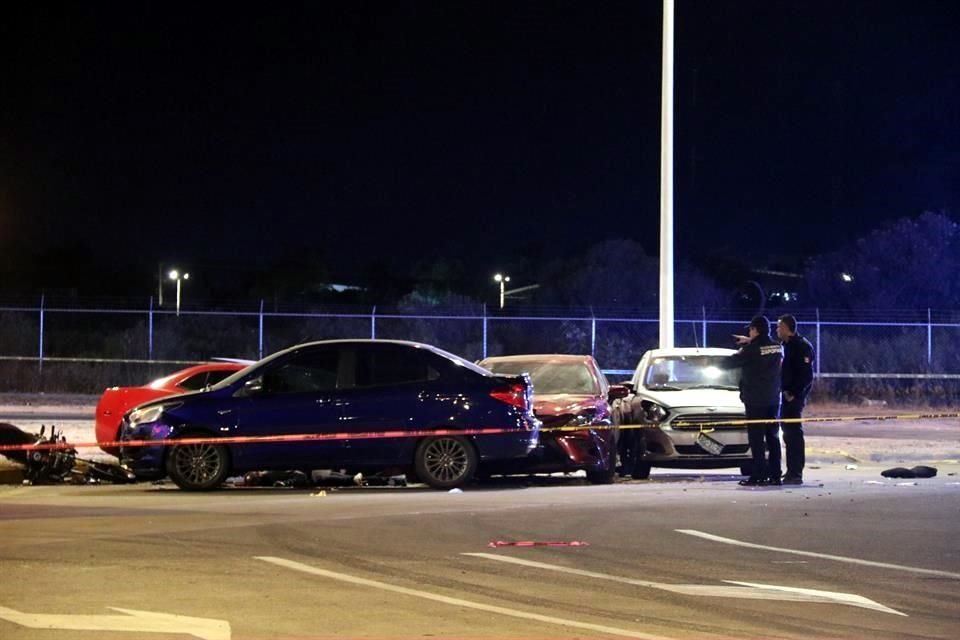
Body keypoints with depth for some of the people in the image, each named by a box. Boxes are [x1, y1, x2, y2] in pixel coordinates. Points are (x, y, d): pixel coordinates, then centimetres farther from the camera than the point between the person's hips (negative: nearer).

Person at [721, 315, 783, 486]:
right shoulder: (777, 348, 4)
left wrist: (717, 362, 11)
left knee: (756, 438, -4)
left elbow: (730, 362, -9)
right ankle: (775, 475, 10)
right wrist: (750, 342, 29)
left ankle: (758, 475, -7)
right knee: (773, 437, 10)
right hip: (773, 399, 6)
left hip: (755, 401, -6)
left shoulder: (752, 349, -15)